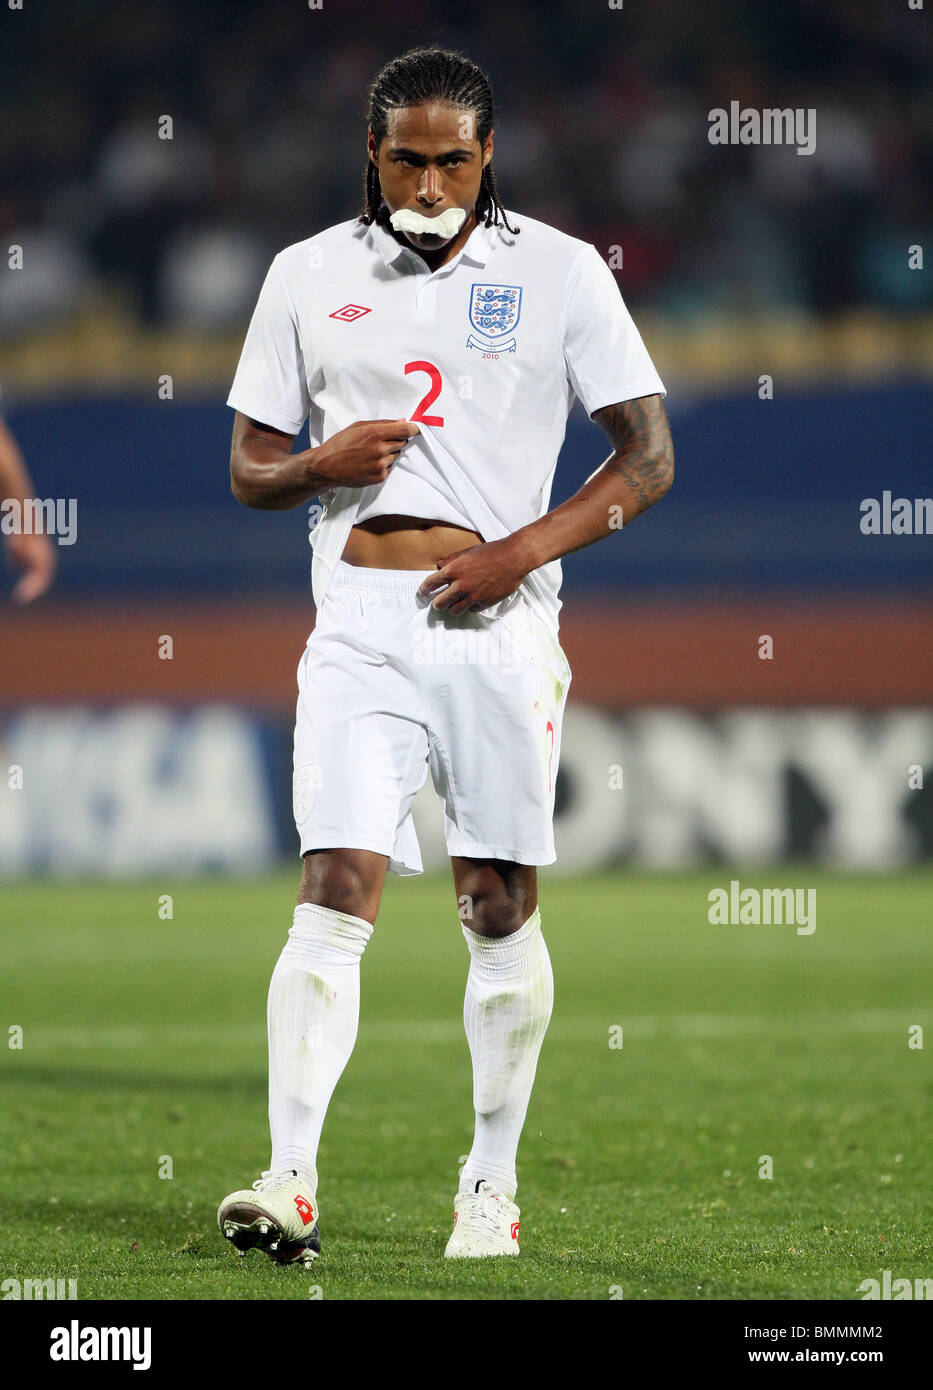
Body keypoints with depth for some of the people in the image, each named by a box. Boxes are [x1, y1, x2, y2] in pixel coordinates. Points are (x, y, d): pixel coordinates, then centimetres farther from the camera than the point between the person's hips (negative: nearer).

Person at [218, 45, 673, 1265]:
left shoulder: (559, 272, 3)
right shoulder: (310, 276, 9)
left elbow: (648, 456, 2)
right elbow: (248, 469, 13)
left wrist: (524, 548, -11)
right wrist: (322, 462, -10)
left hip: (498, 625, -1)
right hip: (359, 626, 1)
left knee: (500, 905, 4)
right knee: (335, 892, -10)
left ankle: (494, 1185, 16)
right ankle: (290, 1183, -16)